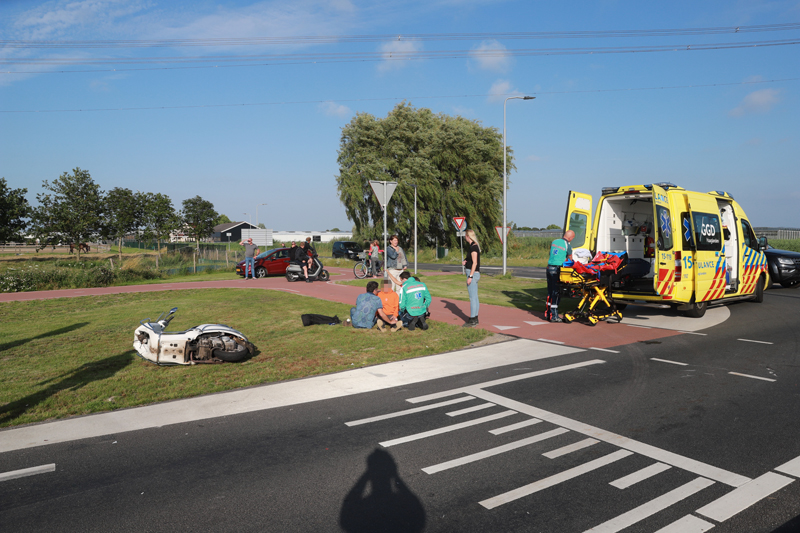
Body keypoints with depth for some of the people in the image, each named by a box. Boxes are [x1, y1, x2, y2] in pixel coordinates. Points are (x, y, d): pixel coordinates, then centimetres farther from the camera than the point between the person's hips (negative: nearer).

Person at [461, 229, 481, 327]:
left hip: (473, 274, -10)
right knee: (475, 297, 12)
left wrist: (470, 276, -20)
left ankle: (472, 321, -4)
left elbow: (475, 263, -20)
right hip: (475, 274, 10)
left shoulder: (473, 247, -15)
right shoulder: (475, 246, 14)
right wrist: (466, 261, 6)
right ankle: (475, 319, 19)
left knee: (472, 298, -7)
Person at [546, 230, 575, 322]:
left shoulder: (554, 242, 11)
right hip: (557, 269, -7)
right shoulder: (567, 245, -7)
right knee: (556, 292, -2)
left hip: (549, 267, 7)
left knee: (550, 291, 13)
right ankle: (553, 315, -1)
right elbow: (570, 259, 6)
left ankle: (547, 313, 17)